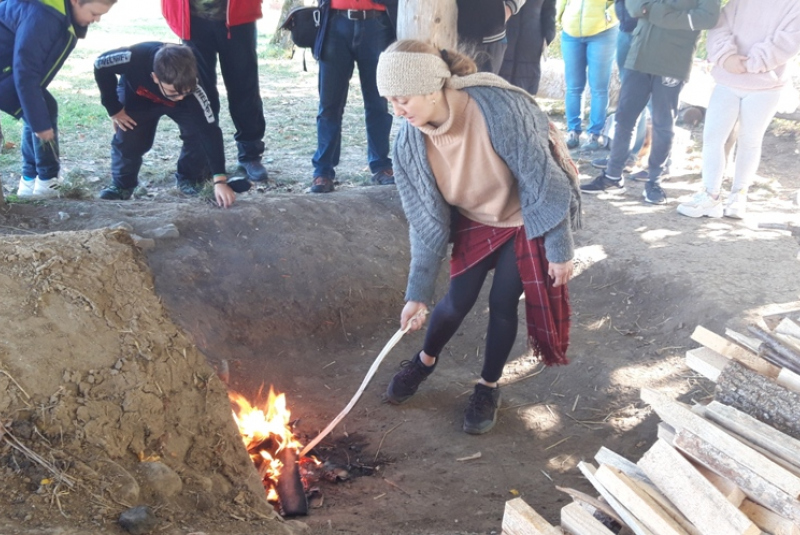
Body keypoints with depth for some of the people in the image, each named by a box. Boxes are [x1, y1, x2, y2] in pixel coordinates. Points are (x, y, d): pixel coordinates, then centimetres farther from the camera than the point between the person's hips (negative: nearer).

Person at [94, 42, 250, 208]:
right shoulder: (136, 58, -44)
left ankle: (189, 178, 6)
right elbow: (100, 65, -23)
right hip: (136, 98, 0)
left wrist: (220, 180, -47)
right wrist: (114, 109, -18)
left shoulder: (191, 87, -43)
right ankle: (122, 185, 10)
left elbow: (210, 131, -42)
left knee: (199, 131, -21)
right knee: (127, 139, -17)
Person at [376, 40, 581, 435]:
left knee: (502, 303, 0)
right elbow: (426, 221, -12)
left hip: (527, 220, -3)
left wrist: (560, 249, -18)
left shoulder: (499, 108, -36)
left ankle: (489, 388, 25)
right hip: (475, 221, 3)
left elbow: (542, 181, -25)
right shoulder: (409, 142, -21)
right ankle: (425, 361, 37)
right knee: (458, 300, 6)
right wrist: (417, 291, -10)